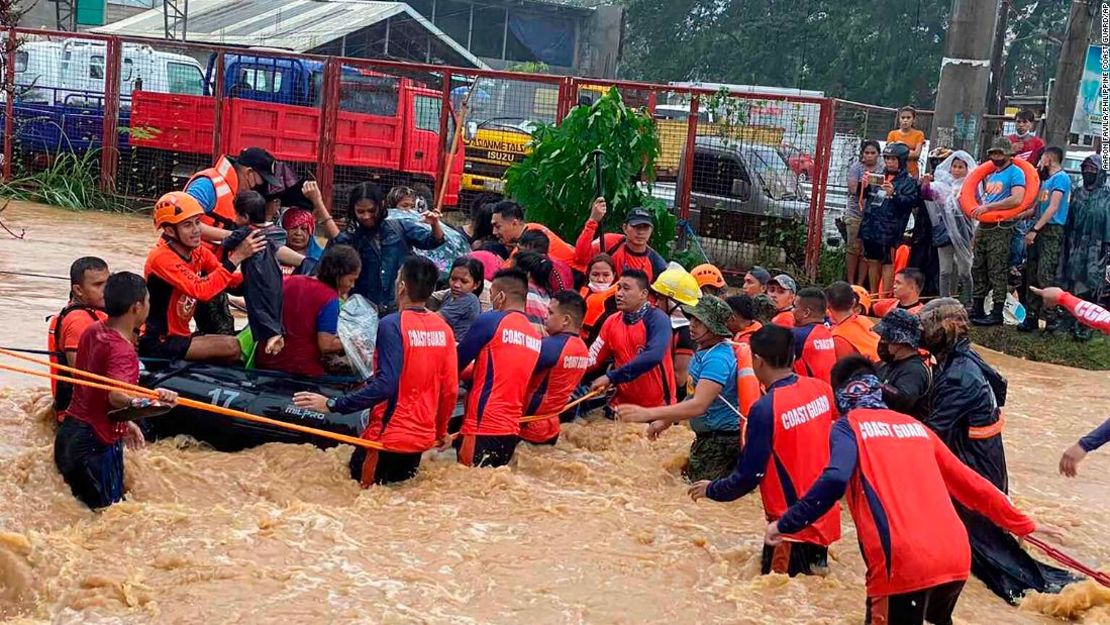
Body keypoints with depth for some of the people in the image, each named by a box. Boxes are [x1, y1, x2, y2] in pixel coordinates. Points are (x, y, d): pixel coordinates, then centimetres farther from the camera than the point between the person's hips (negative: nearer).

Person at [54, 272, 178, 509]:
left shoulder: (92, 332, 6)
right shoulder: (122, 350, -21)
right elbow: (116, 396, -39)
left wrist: (123, 422, 23)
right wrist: (150, 400, -57)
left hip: (70, 431, 9)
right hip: (97, 442, -9)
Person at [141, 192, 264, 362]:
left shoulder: (198, 251, 3)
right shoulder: (162, 258, -21)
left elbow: (232, 281, -2)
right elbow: (202, 290, -33)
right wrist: (236, 257, -33)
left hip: (180, 336, 9)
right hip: (158, 343, -9)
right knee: (232, 347, -21)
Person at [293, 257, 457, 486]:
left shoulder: (392, 324, -15)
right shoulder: (444, 328, 2)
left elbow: (385, 385, -24)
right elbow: (450, 389, 6)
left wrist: (333, 405, -20)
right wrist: (441, 431, 21)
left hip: (389, 436, -6)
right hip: (423, 437, 6)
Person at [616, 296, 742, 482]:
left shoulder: (717, 359, -23)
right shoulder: (704, 351, 8)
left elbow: (699, 405, -32)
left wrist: (648, 413, -36)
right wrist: (666, 421, 14)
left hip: (721, 440, -10)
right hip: (706, 437, 10)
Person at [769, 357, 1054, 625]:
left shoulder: (849, 425, 6)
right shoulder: (915, 426, 22)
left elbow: (834, 481, -13)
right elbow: (968, 483, 28)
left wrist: (785, 525, -5)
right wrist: (1022, 524, 38)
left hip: (903, 564, -6)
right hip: (956, 558, 6)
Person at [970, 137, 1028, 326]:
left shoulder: (1016, 173, -7)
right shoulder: (991, 174, 20)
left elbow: (1016, 199, -21)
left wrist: (988, 207, -20)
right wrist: (976, 207, 12)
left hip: (1001, 228, -9)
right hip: (984, 226, 9)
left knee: (997, 272, -8)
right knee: (978, 268, 11)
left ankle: (997, 313, -6)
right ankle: (977, 310, 18)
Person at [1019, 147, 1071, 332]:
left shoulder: (1060, 178, -8)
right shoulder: (1047, 180, 20)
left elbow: (1053, 208, -16)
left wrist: (1035, 230, -19)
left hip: (1052, 231, -9)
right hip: (1040, 230, 9)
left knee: (1045, 276, -14)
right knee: (1032, 274, 7)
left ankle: (1049, 317, -12)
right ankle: (1032, 315, 10)